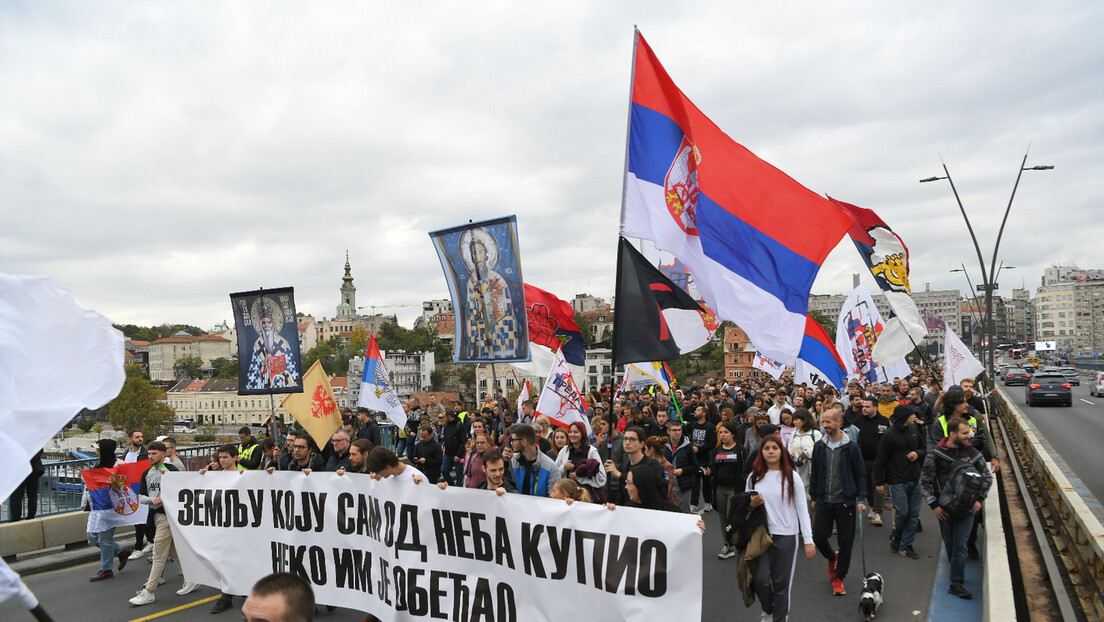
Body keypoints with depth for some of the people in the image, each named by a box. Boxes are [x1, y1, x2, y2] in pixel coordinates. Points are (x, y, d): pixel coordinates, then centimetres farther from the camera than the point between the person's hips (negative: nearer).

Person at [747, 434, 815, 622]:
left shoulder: (792, 477, -3)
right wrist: (751, 504, -9)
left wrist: (809, 541, -8)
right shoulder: (754, 477, 4)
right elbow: (746, 505, 15)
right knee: (760, 579, -4)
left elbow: (802, 510, -3)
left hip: (786, 536, -2)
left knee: (782, 583, 4)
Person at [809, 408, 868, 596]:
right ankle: (831, 558, 34)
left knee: (845, 541, 3)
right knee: (818, 536, 1)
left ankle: (838, 578, 20)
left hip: (845, 502, -3)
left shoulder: (851, 447, -7)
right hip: (823, 501, 3)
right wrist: (813, 496, 11)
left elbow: (861, 475, 0)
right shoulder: (819, 446, 3)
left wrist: (861, 499, -8)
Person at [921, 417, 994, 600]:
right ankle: (957, 575, 30)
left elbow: (987, 477, 13)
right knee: (949, 545, 11)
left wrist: (979, 499, 2)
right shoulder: (935, 455, -6)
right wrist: (934, 505, -7)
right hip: (944, 508, 0)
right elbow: (925, 482, -1)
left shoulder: (973, 454, 0)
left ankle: (956, 583, 1)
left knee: (960, 545, -4)